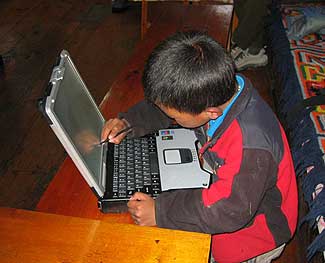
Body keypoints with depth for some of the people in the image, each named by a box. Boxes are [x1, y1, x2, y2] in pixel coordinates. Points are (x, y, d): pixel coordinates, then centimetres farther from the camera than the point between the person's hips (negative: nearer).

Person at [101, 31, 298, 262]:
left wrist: (160, 212, -31)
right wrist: (129, 123, -12)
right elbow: (162, 105, -1)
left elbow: (230, 211, -34)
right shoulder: (218, 90, -19)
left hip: (252, 226, -7)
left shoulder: (250, 146, -42)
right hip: (225, 191, 7)